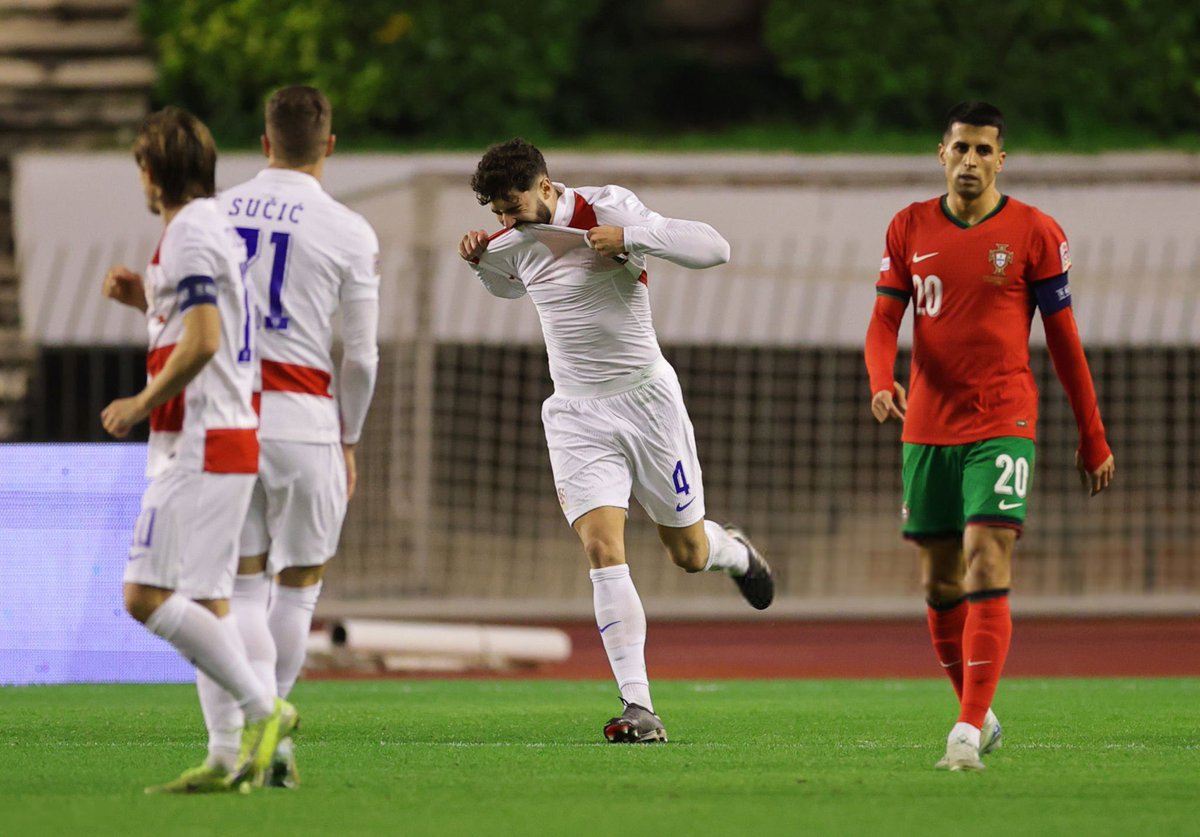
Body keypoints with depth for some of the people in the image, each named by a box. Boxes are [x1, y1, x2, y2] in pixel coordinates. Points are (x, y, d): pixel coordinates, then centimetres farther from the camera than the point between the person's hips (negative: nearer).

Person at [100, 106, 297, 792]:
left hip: (198, 446, -10)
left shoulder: (189, 233, -12)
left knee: (148, 596, -13)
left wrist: (142, 403, -10)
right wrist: (148, 300, 20)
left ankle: (264, 710, -15)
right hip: (228, 441, 10)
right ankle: (243, 757, 5)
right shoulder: (221, 228, 18)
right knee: (205, 602, 9)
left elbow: (202, 343, -21)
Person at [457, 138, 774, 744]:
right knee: (602, 549, -15)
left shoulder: (607, 210, -14)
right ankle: (639, 710, -18)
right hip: (576, 415, 3)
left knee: (688, 553, 8)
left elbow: (713, 248, -16)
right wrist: (480, 260, 5)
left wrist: (630, 237, -27)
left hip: (646, 399, -3)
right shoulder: (515, 241, 2)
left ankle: (734, 551, 49)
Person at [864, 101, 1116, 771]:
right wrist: (882, 382, -17)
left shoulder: (1034, 233, -2)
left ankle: (968, 730, -21)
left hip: (1002, 424, -4)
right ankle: (980, 717, 25)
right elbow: (885, 321, 6)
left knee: (987, 569, -17)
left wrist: (1093, 438, 4)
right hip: (928, 427, 4)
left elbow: (1063, 338, 2)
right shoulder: (910, 229, 7)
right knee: (941, 584, 9)